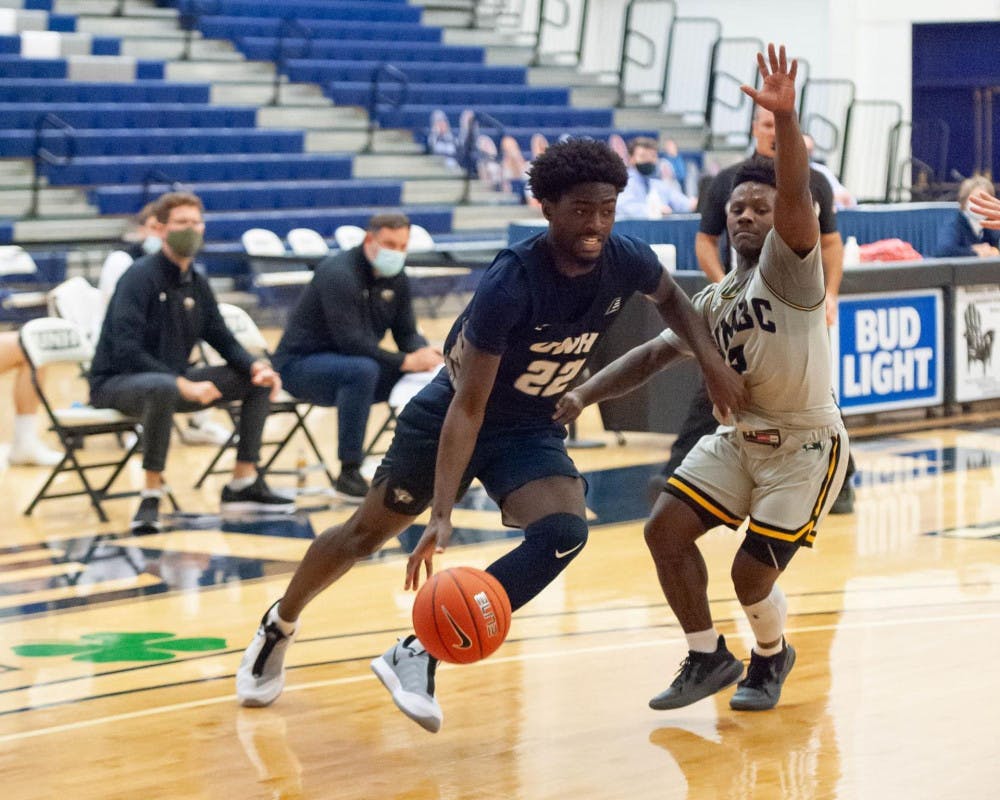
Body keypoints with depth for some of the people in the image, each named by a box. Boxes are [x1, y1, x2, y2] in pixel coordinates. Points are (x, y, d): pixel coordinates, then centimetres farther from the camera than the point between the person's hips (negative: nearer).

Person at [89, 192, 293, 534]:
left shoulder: (197, 284, 8)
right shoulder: (140, 276, -16)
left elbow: (222, 339, 12)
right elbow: (126, 351, -25)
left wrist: (255, 366, -9)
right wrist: (183, 385, -30)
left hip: (175, 379, 8)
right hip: (116, 383, -8)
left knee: (259, 379, 1)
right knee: (163, 388, -42)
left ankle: (243, 483, 6)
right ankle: (150, 497, -31)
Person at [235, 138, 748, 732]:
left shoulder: (626, 261, -16)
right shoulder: (511, 284, -32)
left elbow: (671, 297, 12)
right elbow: (468, 405, -32)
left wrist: (712, 360, -5)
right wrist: (443, 516, -38)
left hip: (532, 431, 4)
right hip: (449, 414, -4)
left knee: (564, 532, -24)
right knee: (368, 533, 10)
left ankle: (420, 654, -17)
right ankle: (279, 627, 39)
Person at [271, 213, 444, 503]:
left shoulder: (396, 279, 2)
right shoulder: (338, 274, -23)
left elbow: (407, 334, 4)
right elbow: (351, 342, -31)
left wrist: (425, 356, -20)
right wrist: (406, 362, -32)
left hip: (353, 362, 8)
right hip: (299, 364, -8)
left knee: (428, 375, -8)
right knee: (362, 370, -39)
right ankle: (348, 474, -33)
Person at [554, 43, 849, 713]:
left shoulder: (788, 267, -13)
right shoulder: (715, 300, 10)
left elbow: (796, 195, -30)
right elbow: (655, 354, 10)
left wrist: (785, 118, -46)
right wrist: (586, 394, -5)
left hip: (806, 445, -7)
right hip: (738, 437, 7)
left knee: (753, 573, -9)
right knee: (667, 528, -6)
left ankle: (773, 656, 25)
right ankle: (708, 657, 11)